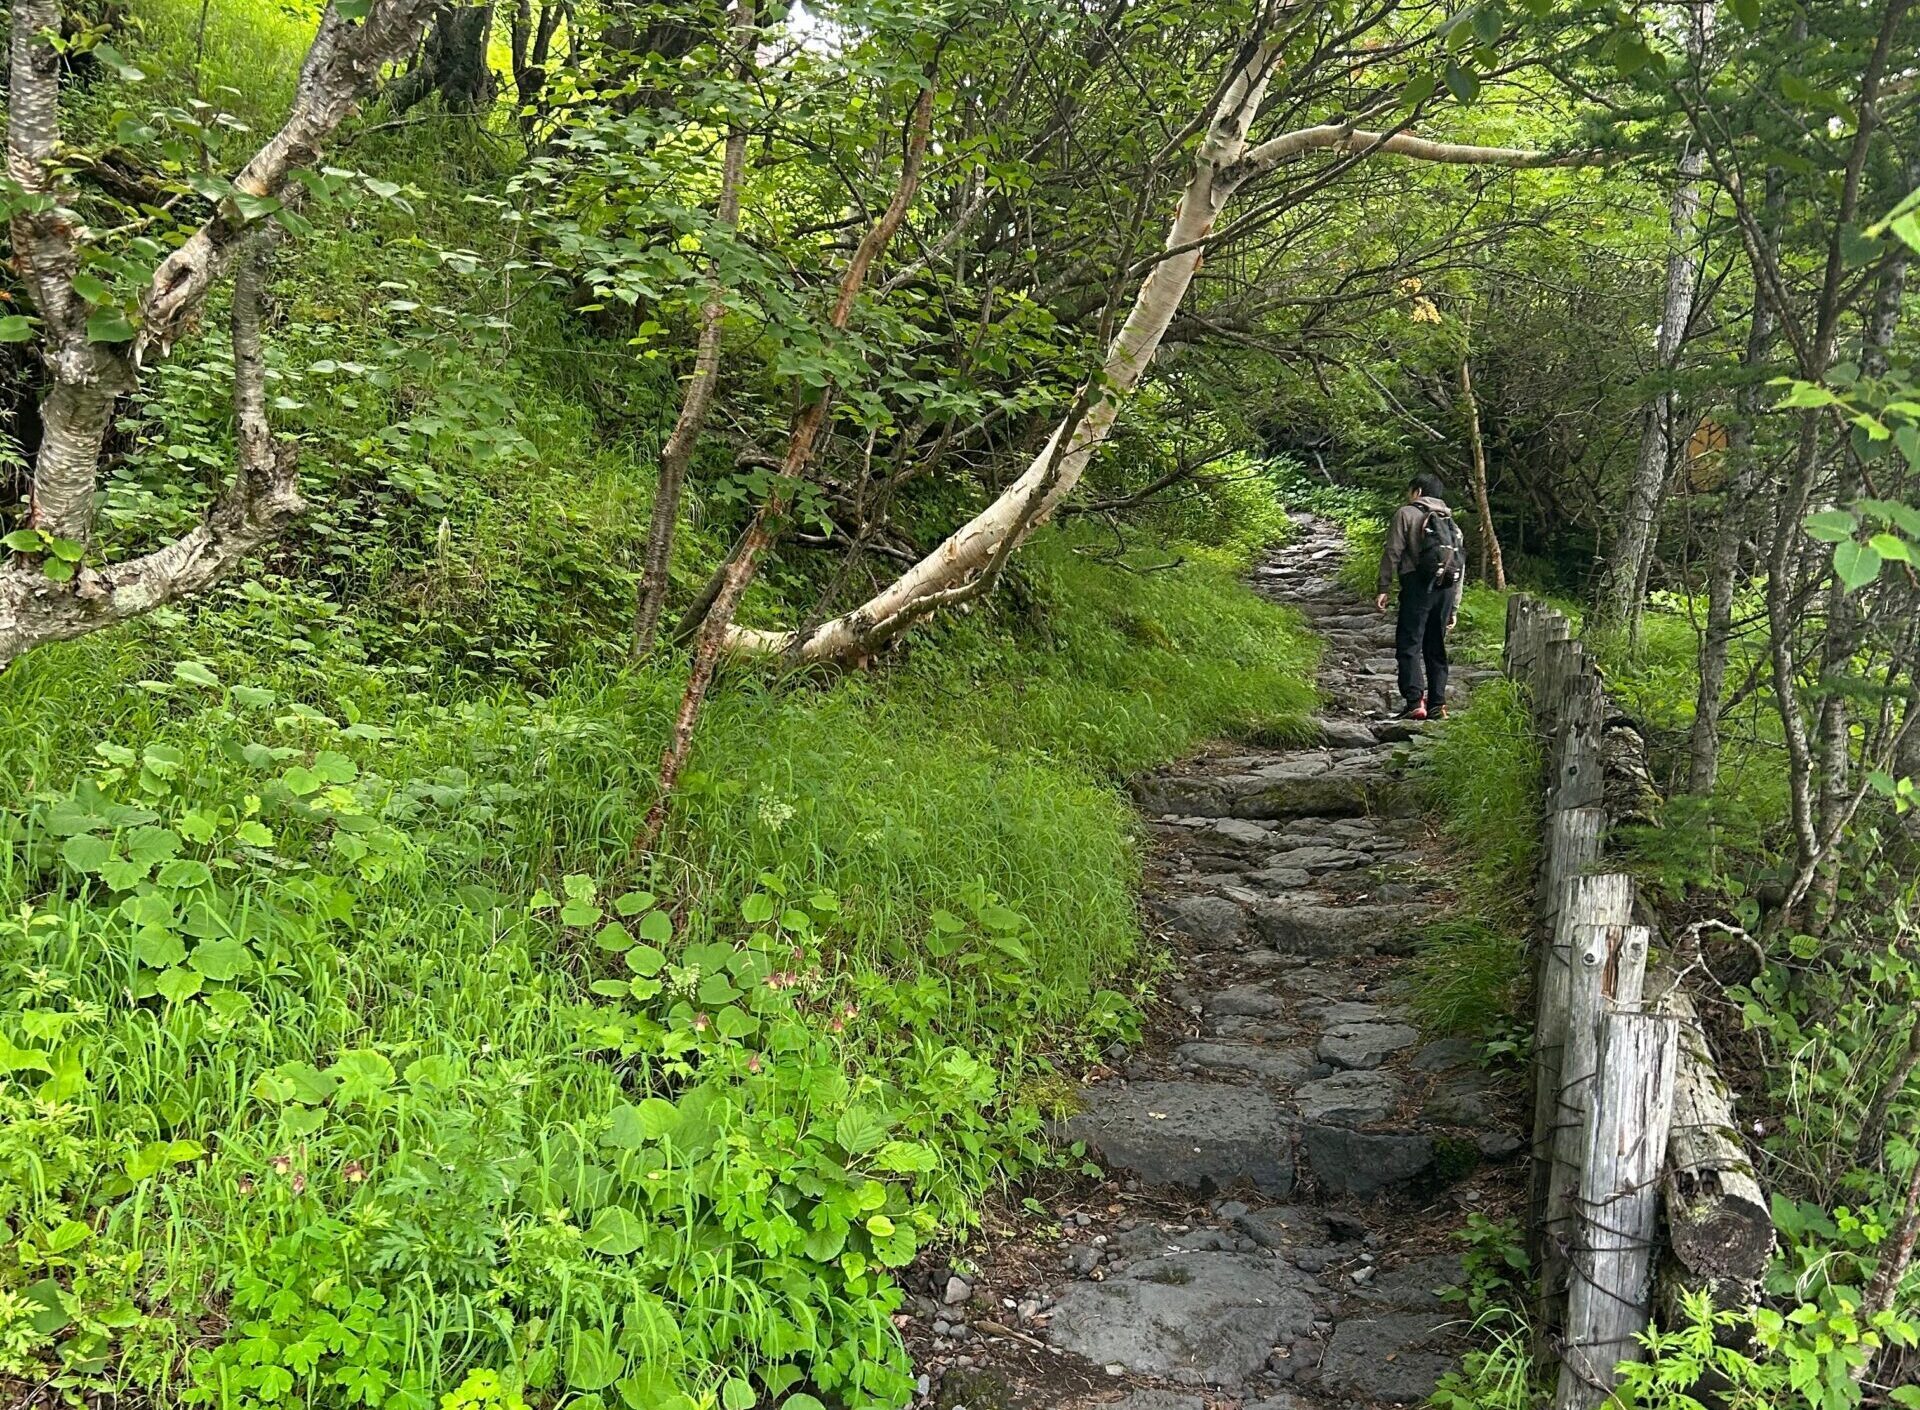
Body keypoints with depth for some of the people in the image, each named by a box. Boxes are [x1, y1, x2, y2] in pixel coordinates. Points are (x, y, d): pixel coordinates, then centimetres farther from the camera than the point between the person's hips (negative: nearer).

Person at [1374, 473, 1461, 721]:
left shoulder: (1406, 514, 6)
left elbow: (1392, 553, -5)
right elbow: (1460, 565, 22)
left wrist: (1384, 588, -5)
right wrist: (1454, 608, 23)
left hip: (1418, 585, -6)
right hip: (1446, 588, 6)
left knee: (1408, 645, -6)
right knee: (1436, 647, 11)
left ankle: (1415, 702, -17)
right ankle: (1437, 704, 8)